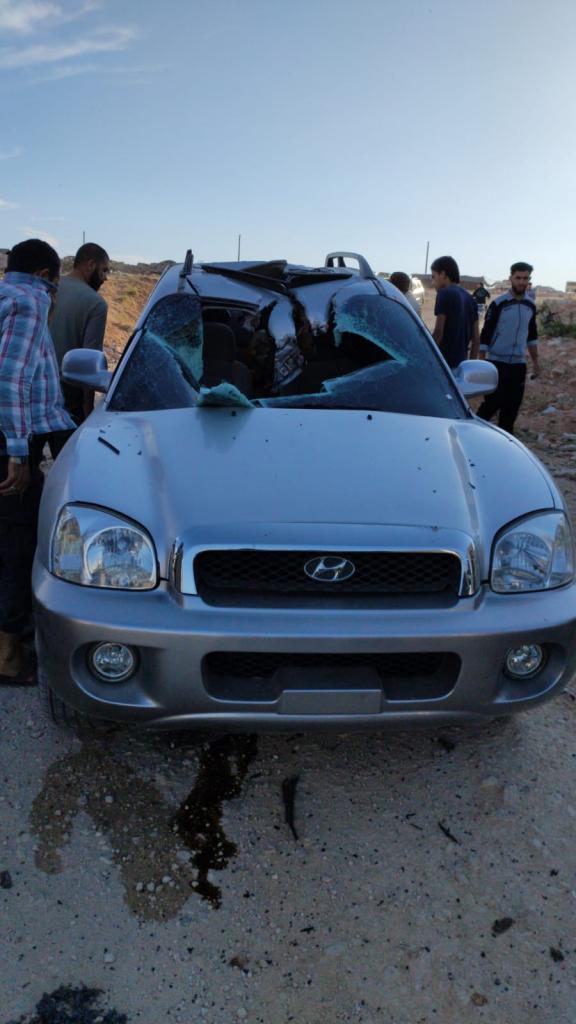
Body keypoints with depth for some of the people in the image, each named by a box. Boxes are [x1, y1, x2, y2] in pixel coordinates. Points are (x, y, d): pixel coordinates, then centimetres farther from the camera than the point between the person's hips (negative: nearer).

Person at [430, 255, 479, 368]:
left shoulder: (445, 293, -7)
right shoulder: (469, 298, 17)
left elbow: (438, 332, -15)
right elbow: (475, 337, 16)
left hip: (444, 362, -8)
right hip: (461, 362, 8)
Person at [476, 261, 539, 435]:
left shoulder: (530, 305, 8)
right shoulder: (498, 304, -8)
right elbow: (485, 334, -7)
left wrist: (535, 361, 17)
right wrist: (481, 362, -11)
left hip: (519, 364, 5)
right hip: (497, 363, -5)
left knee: (512, 406, 6)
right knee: (493, 402, -9)